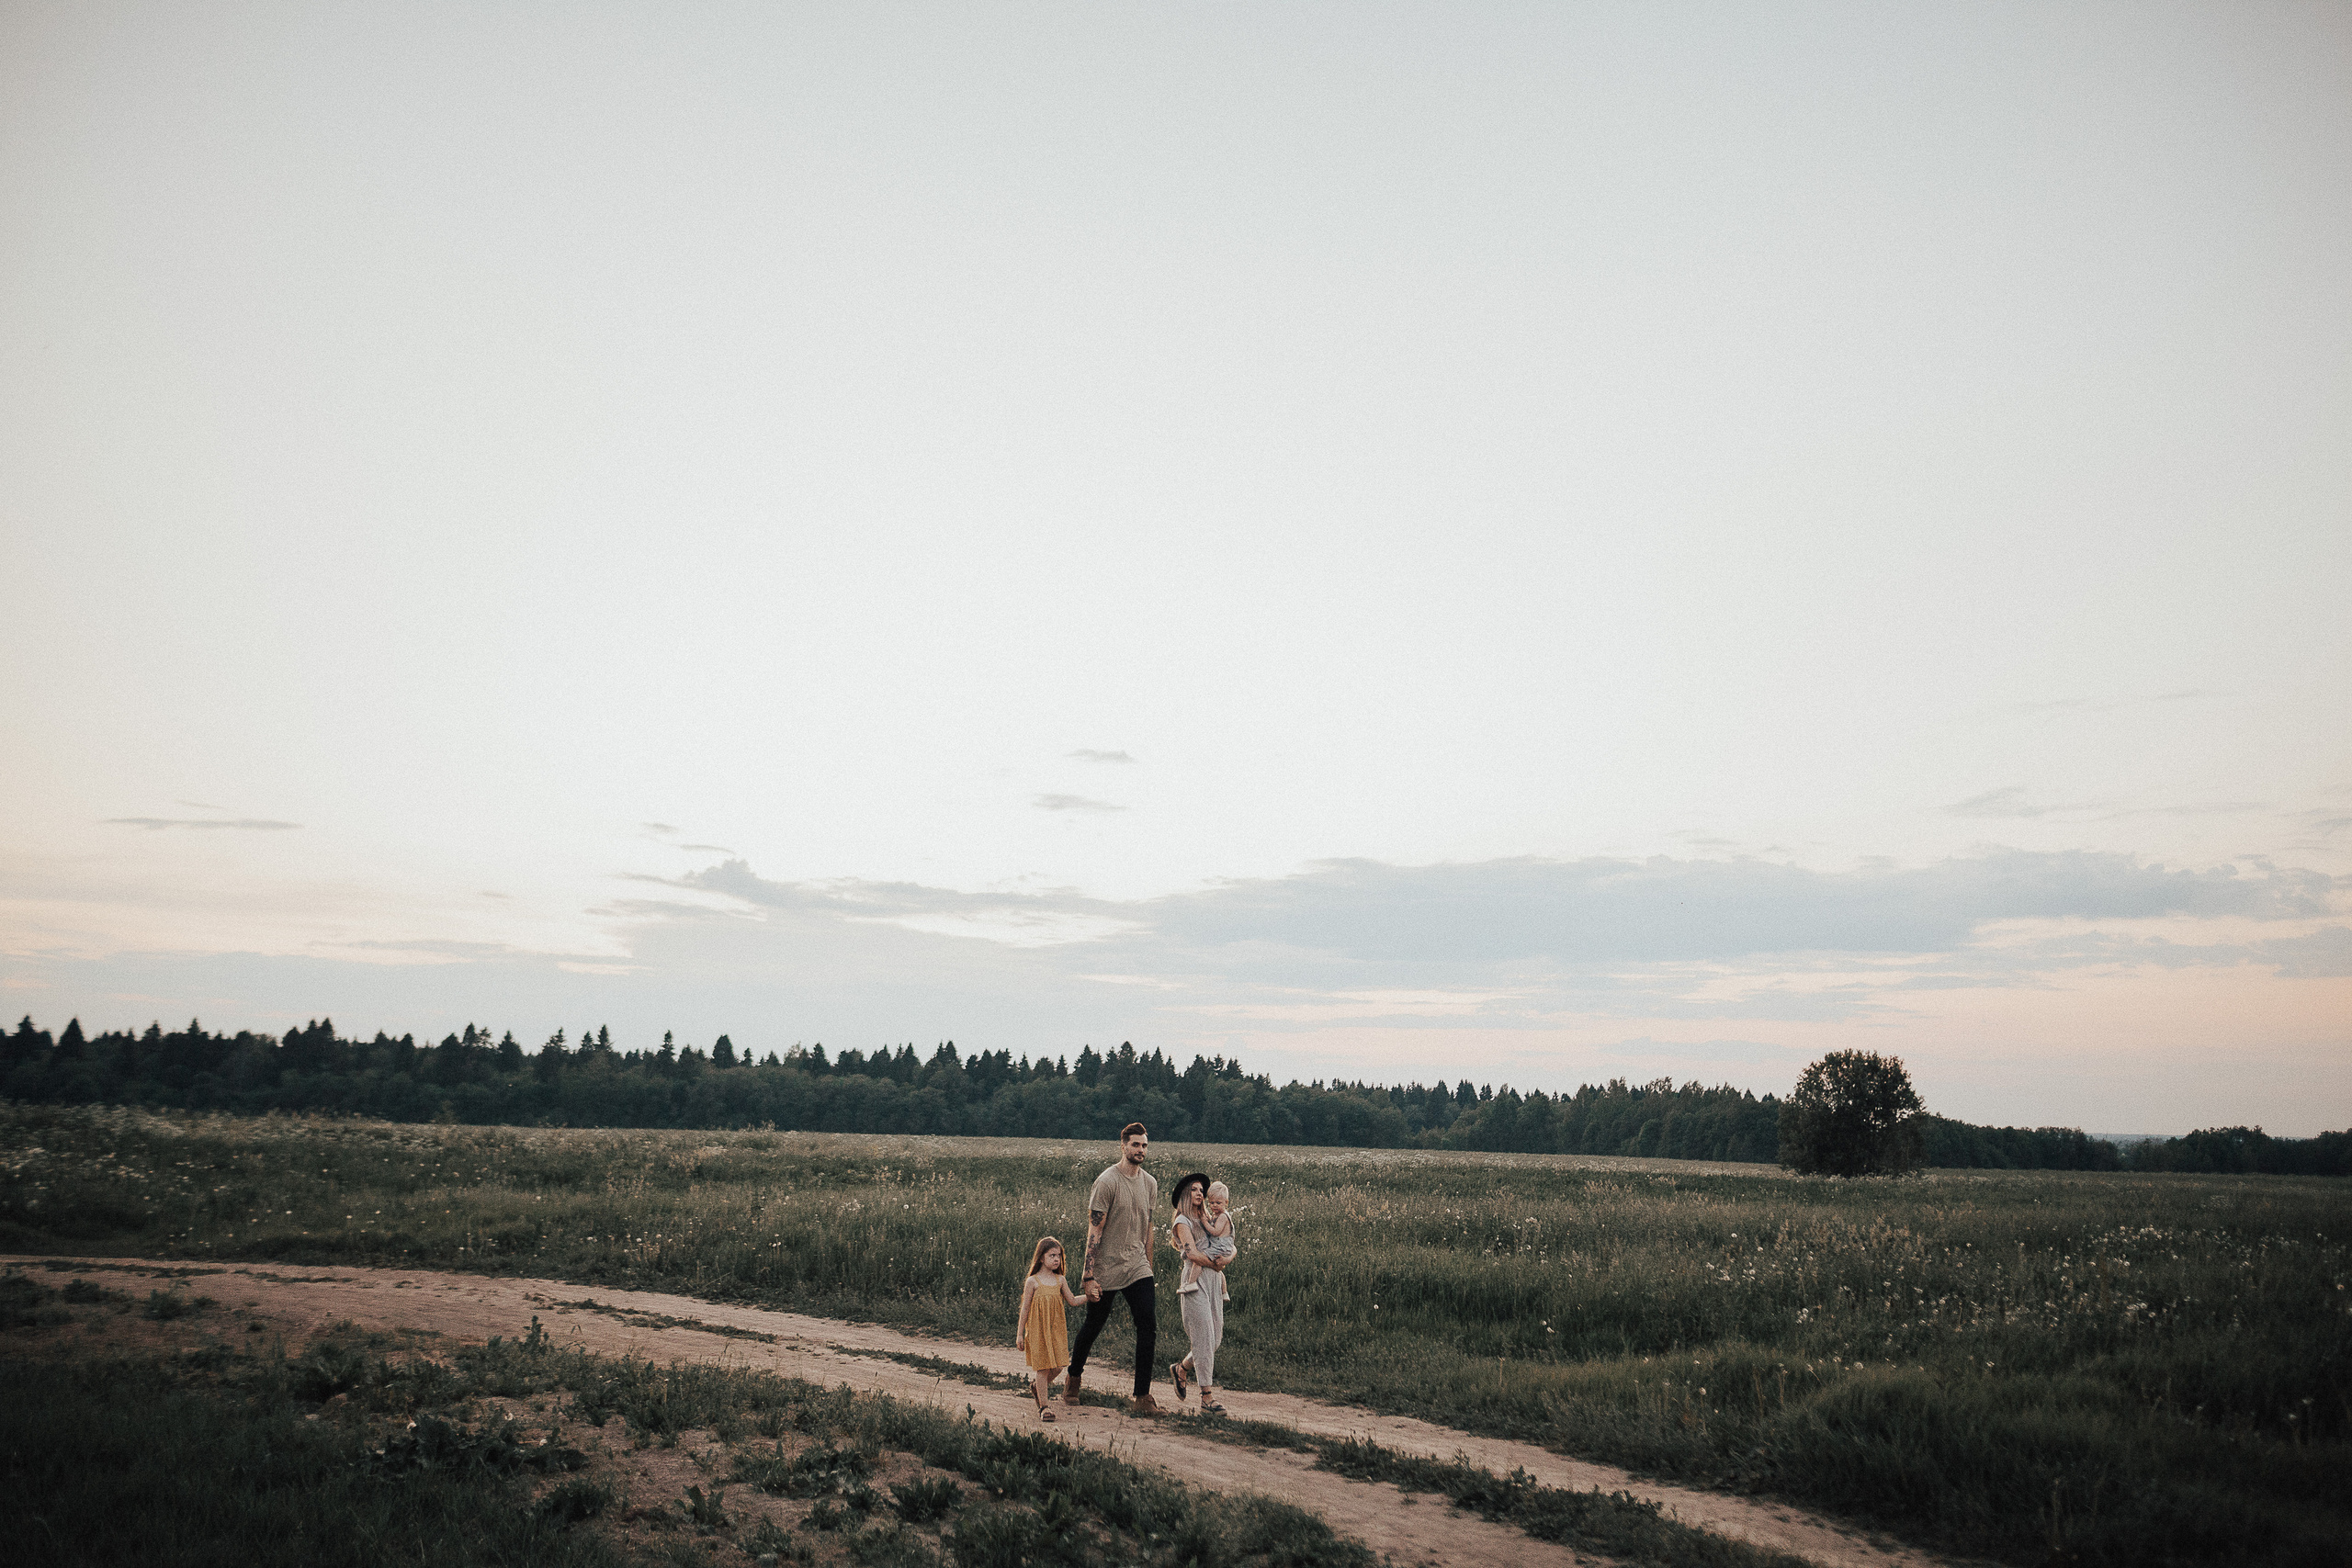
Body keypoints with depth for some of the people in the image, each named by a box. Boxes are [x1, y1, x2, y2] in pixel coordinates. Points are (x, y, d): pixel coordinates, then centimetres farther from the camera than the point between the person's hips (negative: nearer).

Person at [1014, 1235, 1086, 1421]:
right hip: (1038, 1331, -4)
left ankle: (1037, 1385, 31)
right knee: (1043, 1366, -5)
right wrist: (1020, 1334, -1)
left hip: (1056, 1330, 4)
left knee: (1056, 1367, 2)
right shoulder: (1032, 1282, -6)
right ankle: (1043, 1405, 4)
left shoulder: (1060, 1280, 6)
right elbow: (1025, 1309, -2)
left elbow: (1073, 1301, 11)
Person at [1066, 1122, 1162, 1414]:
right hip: (1106, 1268, -5)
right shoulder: (1107, 1182, -13)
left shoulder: (1150, 1184, 7)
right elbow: (1094, 1230, -14)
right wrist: (1089, 1276, -17)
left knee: (1148, 1326, -7)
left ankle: (1143, 1397, -3)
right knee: (1093, 1325, 9)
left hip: (1137, 1268, 5)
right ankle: (1073, 1379, 34)